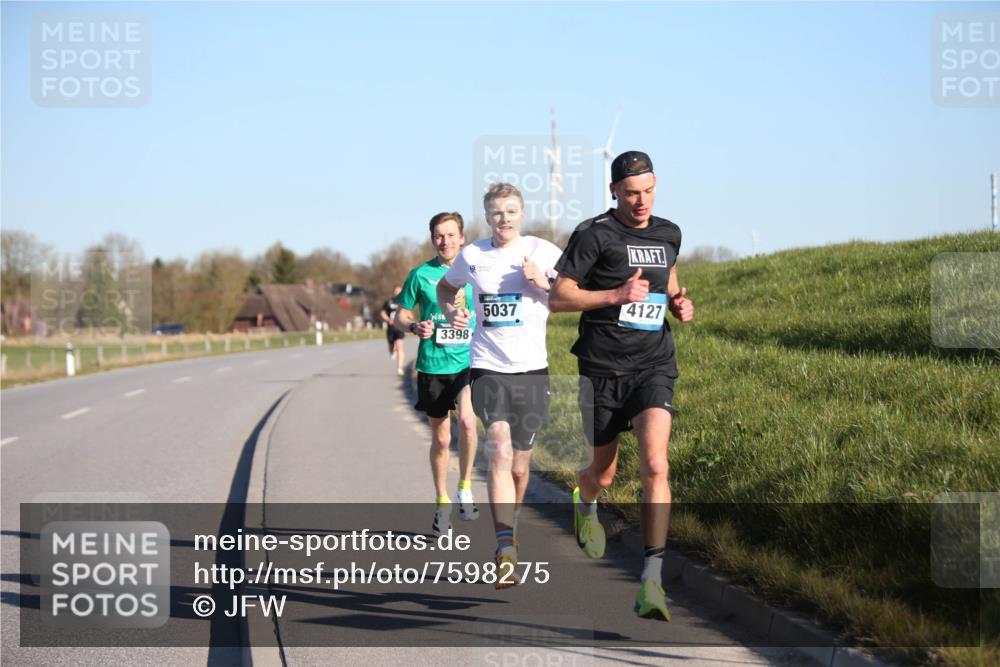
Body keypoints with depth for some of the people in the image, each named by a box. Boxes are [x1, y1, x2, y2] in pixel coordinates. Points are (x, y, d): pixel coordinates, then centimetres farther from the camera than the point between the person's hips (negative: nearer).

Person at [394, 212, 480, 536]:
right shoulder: (421, 275, 2)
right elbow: (400, 316, 9)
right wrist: (414, 326, -11)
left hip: (470, 362, -1)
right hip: (433, 365, 1)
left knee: (467, 419, -25)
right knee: (441, 437, 8)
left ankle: (465, 487, -6)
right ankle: (442, 503, 25)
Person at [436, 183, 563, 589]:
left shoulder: (543, 252, 0)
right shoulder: (472, 256, 5)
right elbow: (445, 286, 24)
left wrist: (544, 282, -17)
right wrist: (450, 311, 3)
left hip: (532, 368, 1)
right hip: (488, 368, -1)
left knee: (519, 464, 9)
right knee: (500, 452, -19)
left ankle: (508, 528, 39)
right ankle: (506, 552, -24)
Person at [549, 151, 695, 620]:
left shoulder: (668, 234, 10)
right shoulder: (594, 234, -7)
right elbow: (558, 299, -9)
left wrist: (680, 303, 8)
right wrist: (616, 295, -19)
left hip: (653, 367, 2)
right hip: (603, 370, -2)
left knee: (655, 466, -18)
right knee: (603, 474, 11)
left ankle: (652, 581, -21)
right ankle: (585, 505, 52)